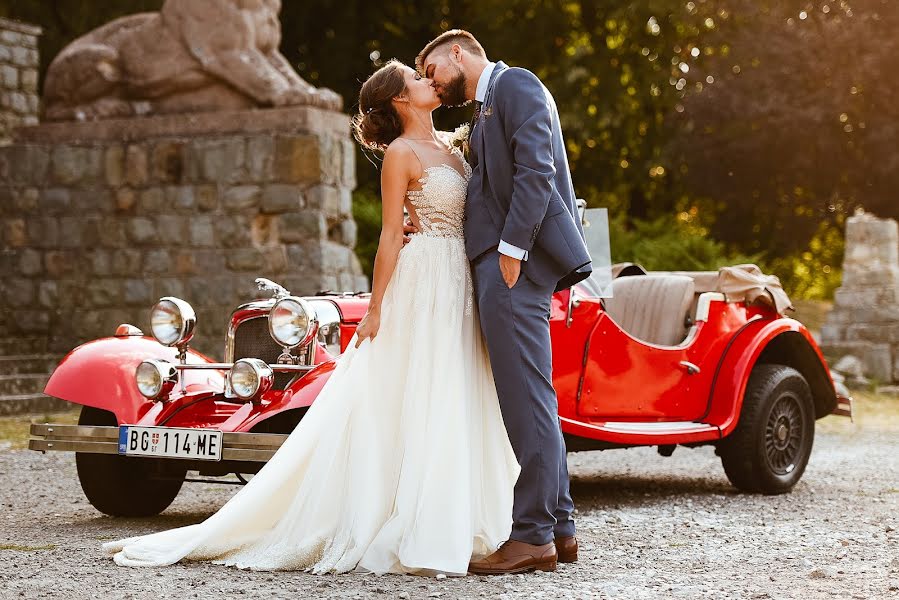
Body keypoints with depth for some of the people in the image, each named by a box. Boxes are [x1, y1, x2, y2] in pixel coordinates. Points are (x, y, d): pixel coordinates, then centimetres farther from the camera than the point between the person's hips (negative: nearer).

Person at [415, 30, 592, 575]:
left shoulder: (516, 84, -1)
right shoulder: (485, 109, 27)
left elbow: (536, 170, -14)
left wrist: (511, 249, -20)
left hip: (516, 260, -10)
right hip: (500, 262, 10)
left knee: (527, 400, -10)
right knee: (529, 399, 11)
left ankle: (534, 536, -8)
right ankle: (559, 527, 16)